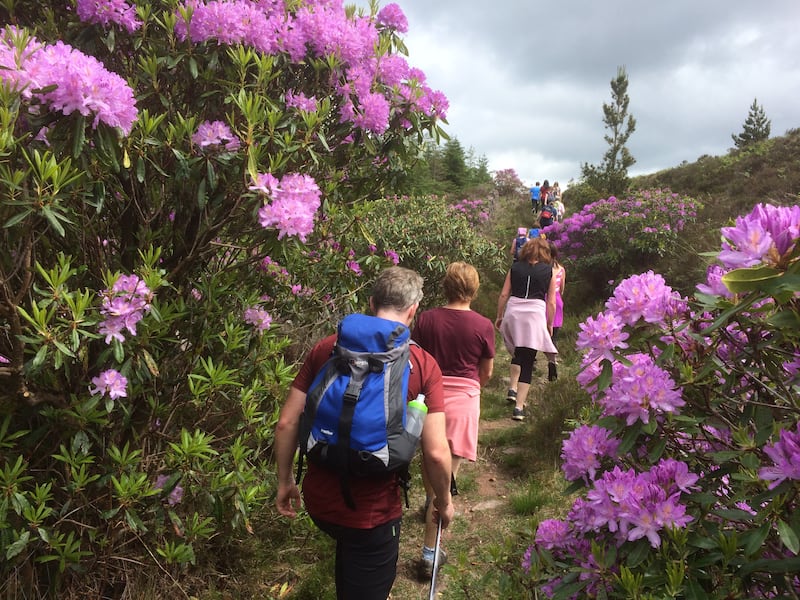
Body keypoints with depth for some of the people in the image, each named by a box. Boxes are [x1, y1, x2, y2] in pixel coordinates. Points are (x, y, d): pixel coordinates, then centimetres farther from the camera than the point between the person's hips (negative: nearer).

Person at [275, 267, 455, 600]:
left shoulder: (327, 347, -4)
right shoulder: (423, 364, -12)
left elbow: (286, 423, -4)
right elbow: (436, 453, -16)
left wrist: (285, 481, 11)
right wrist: (444, 500, 4)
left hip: (318, 498, 4)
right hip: (372, 510, -4)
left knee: (349, 548, 36)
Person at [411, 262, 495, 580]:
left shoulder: (426, 319, -6)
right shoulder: (483, 325, -8)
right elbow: (487, 372, 4)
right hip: (463, 399, -2)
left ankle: (430, 504, 53)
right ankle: (429, 552, 5)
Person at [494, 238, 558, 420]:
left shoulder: (515, 267, 10)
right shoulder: (549, 271, 6)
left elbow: (503, 294, 6)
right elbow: (551, 302, 5)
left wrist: (499, 316, 16)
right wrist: (550, 324, 15)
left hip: (513, 311, 2)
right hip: (535, 313, -2)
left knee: (518, 352, 27)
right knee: (527, 361, 1)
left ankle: (513, 389, 20)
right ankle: (519, 407, -1)